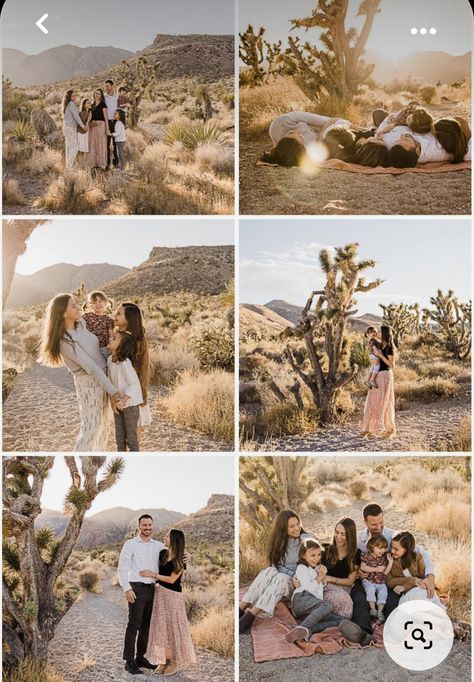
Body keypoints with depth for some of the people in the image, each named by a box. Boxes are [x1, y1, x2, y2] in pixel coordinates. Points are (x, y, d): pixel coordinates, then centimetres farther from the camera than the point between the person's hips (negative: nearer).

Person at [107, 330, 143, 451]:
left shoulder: (125, 362, -25)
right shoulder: (110, 359, -3)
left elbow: (134, 384, -22)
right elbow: (111, 382, 4)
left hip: (130, 404, -7)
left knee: (131, 437, 5)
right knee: (119, 437, 17)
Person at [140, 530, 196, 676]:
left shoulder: (181, 560, -14)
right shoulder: (162, 553, 3)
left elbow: (172, 579, -16)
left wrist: (152, 575, -14)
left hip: (172, 595, -6)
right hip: (159, 592, 6)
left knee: (173, 626, 1)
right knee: (161, 626, 8)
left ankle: (174, 661, 11)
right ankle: (163, 660, 15)